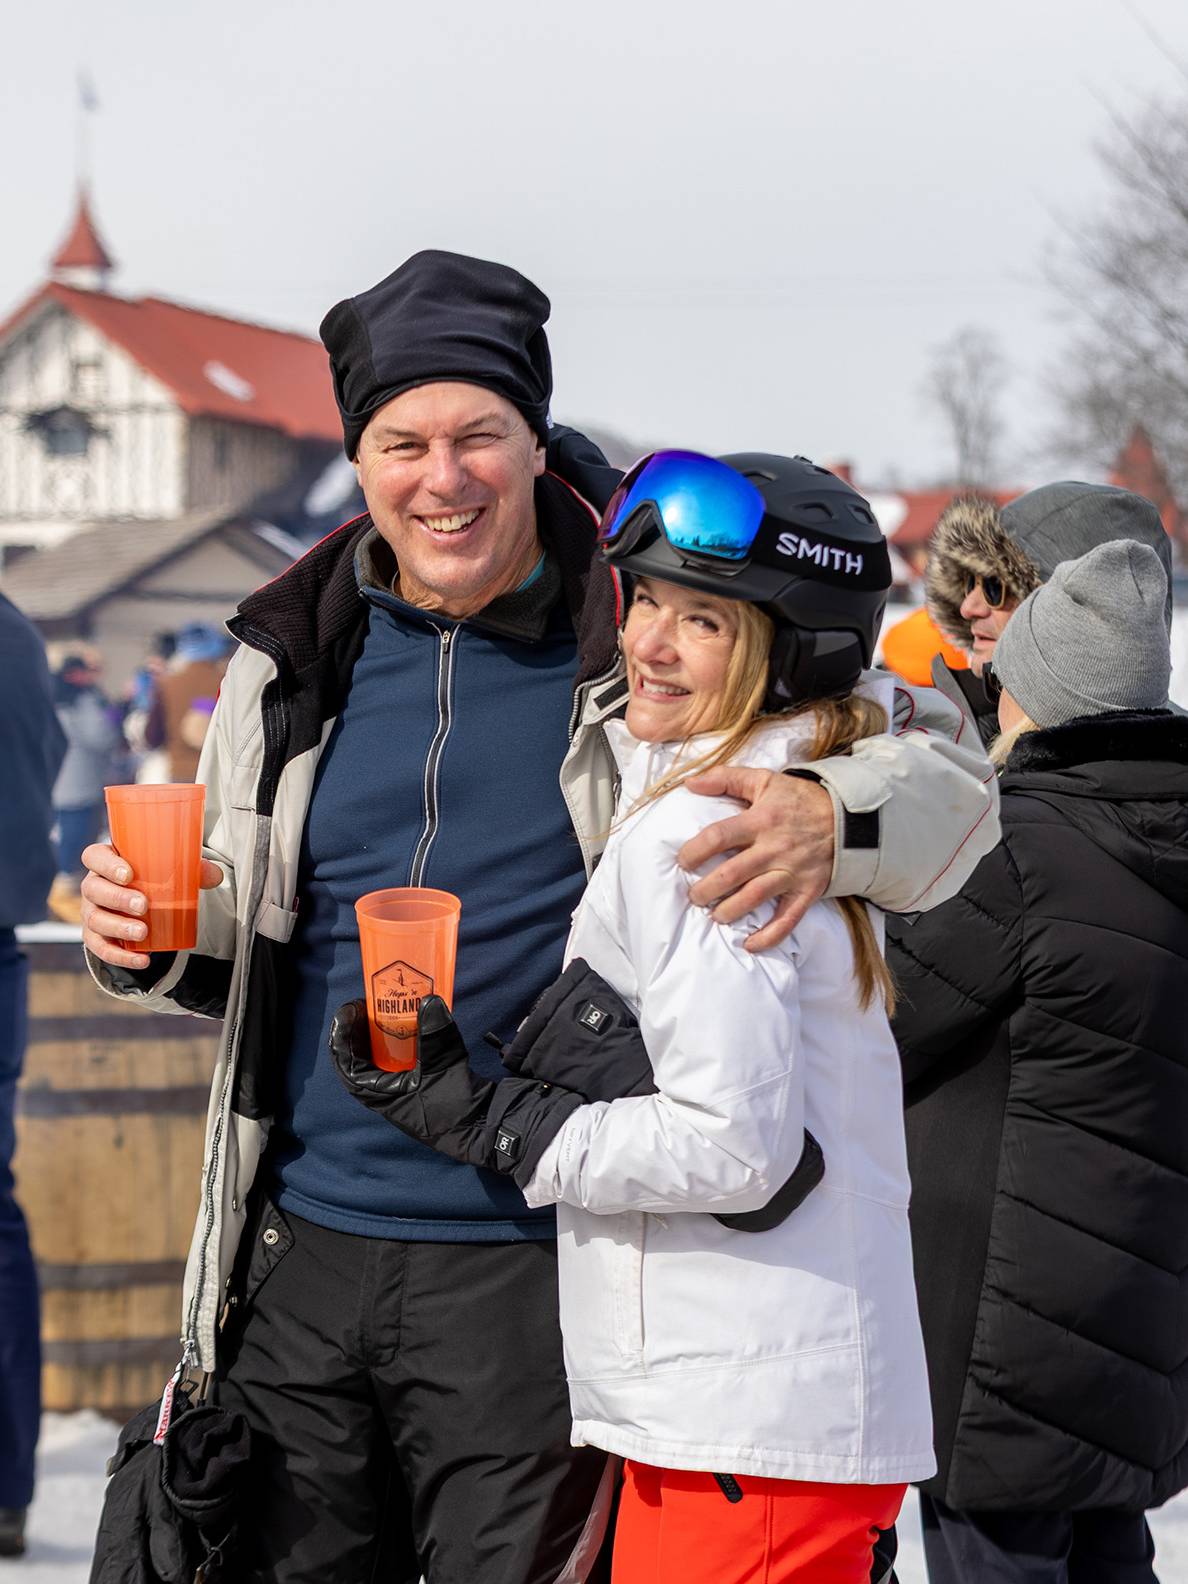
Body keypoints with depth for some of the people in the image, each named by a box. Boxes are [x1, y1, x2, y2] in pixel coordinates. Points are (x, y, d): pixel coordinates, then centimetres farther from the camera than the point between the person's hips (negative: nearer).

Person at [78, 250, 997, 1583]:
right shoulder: (295, 654, 7)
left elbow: (944, 767, -3)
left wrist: (834, 820, -24)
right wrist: (156, 937, -3)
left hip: (529, 1271, -4)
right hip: (301, 1250, 4)